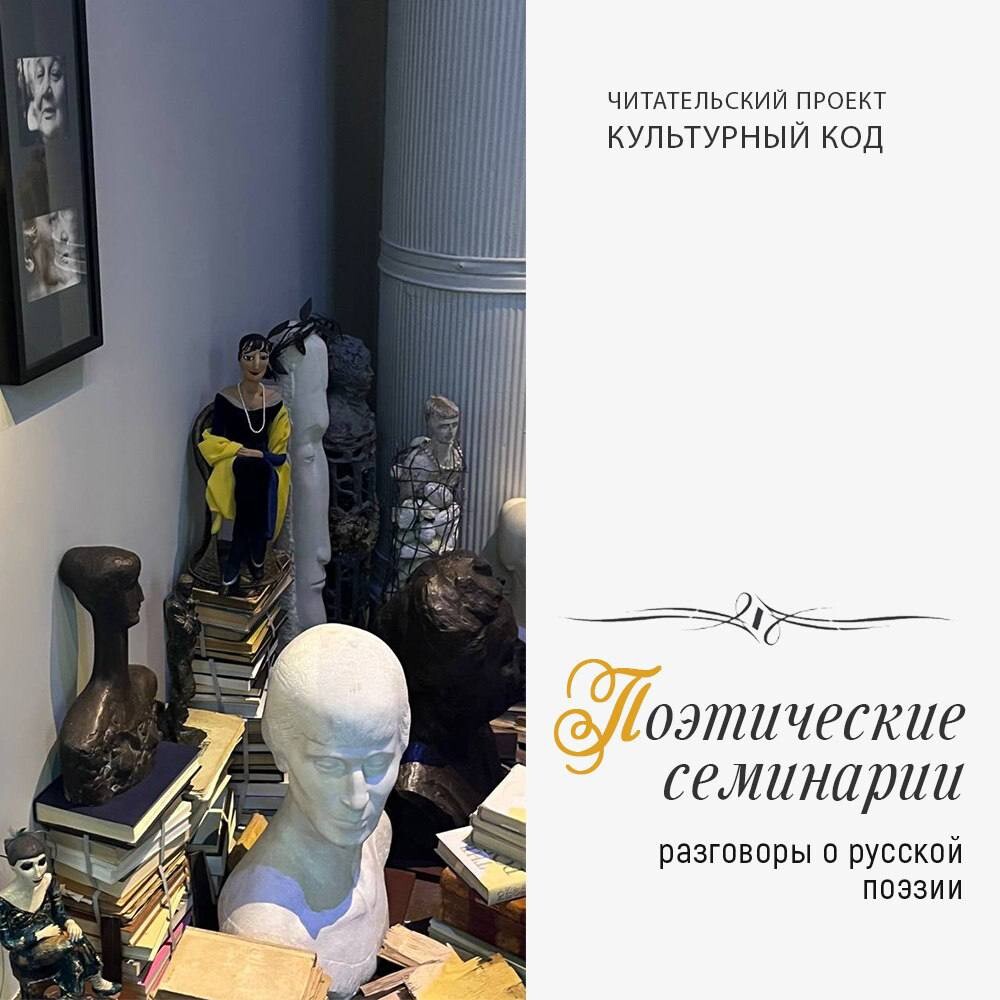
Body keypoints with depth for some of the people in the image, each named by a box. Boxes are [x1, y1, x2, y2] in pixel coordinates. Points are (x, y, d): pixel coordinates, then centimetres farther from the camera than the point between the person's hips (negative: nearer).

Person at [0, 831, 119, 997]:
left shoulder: (48, 881, -10)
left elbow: (59, 913, 2)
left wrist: (69, 922, -19)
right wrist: (40, 934, -22)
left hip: (51, 940, 5)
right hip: (27, 956, -5)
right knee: (73, 947, -27)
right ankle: (96, 982, -5)